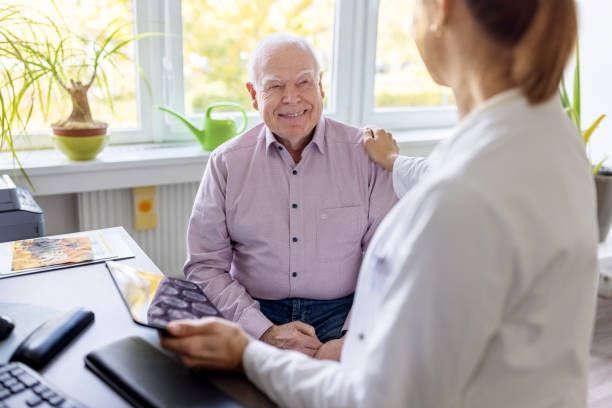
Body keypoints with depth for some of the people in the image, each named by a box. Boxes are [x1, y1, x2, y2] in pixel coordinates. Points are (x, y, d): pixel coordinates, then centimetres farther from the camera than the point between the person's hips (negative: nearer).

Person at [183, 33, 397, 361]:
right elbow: (204, 266, 1)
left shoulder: (365, 154, -1)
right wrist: (265, 332, -11)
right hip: (256, 316, 1)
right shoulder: (226, 163, 2)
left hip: (342, 315, 0)